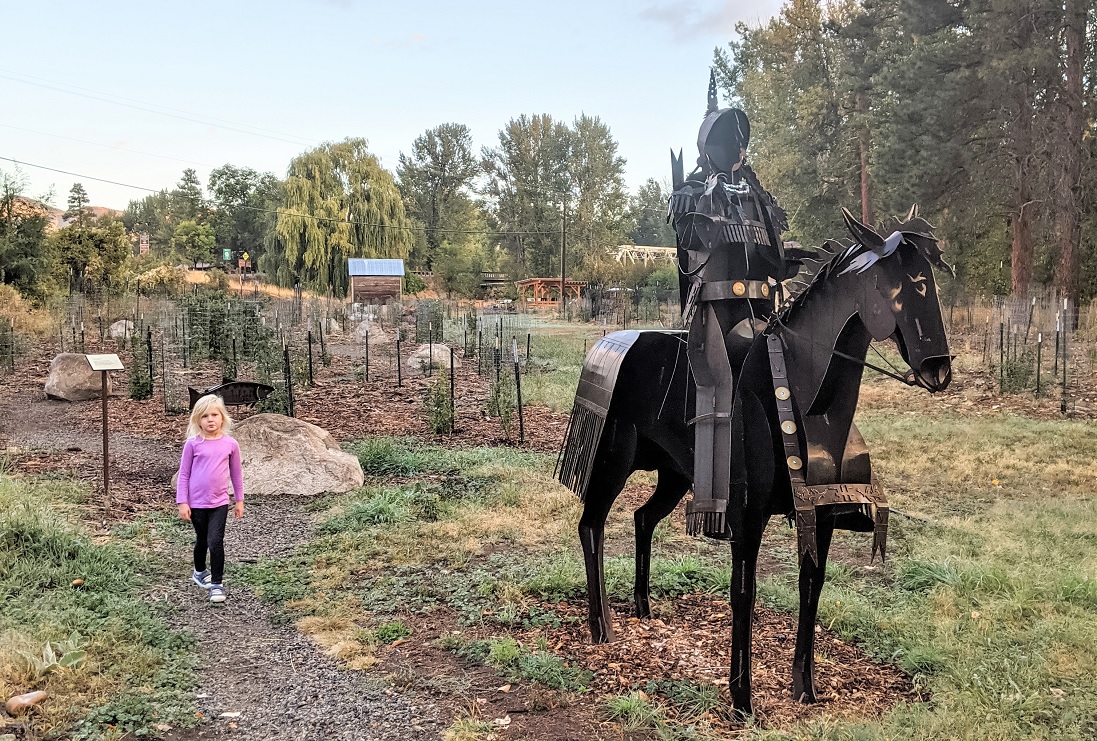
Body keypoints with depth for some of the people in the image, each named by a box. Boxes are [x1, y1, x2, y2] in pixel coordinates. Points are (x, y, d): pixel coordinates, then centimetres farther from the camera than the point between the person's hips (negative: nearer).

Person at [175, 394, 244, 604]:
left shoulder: (230, 444, -2)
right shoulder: (193, 444, -6)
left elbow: (236, 473, 8)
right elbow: (184, 474, -2)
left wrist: (239, 500, 11)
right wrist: (182, 502, -5)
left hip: (219, 503, 0)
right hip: (196, 503, 0)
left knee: (215, 542, -10)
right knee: (202, 541, 17)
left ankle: (217, 583, 2)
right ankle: (200, 572, 43)